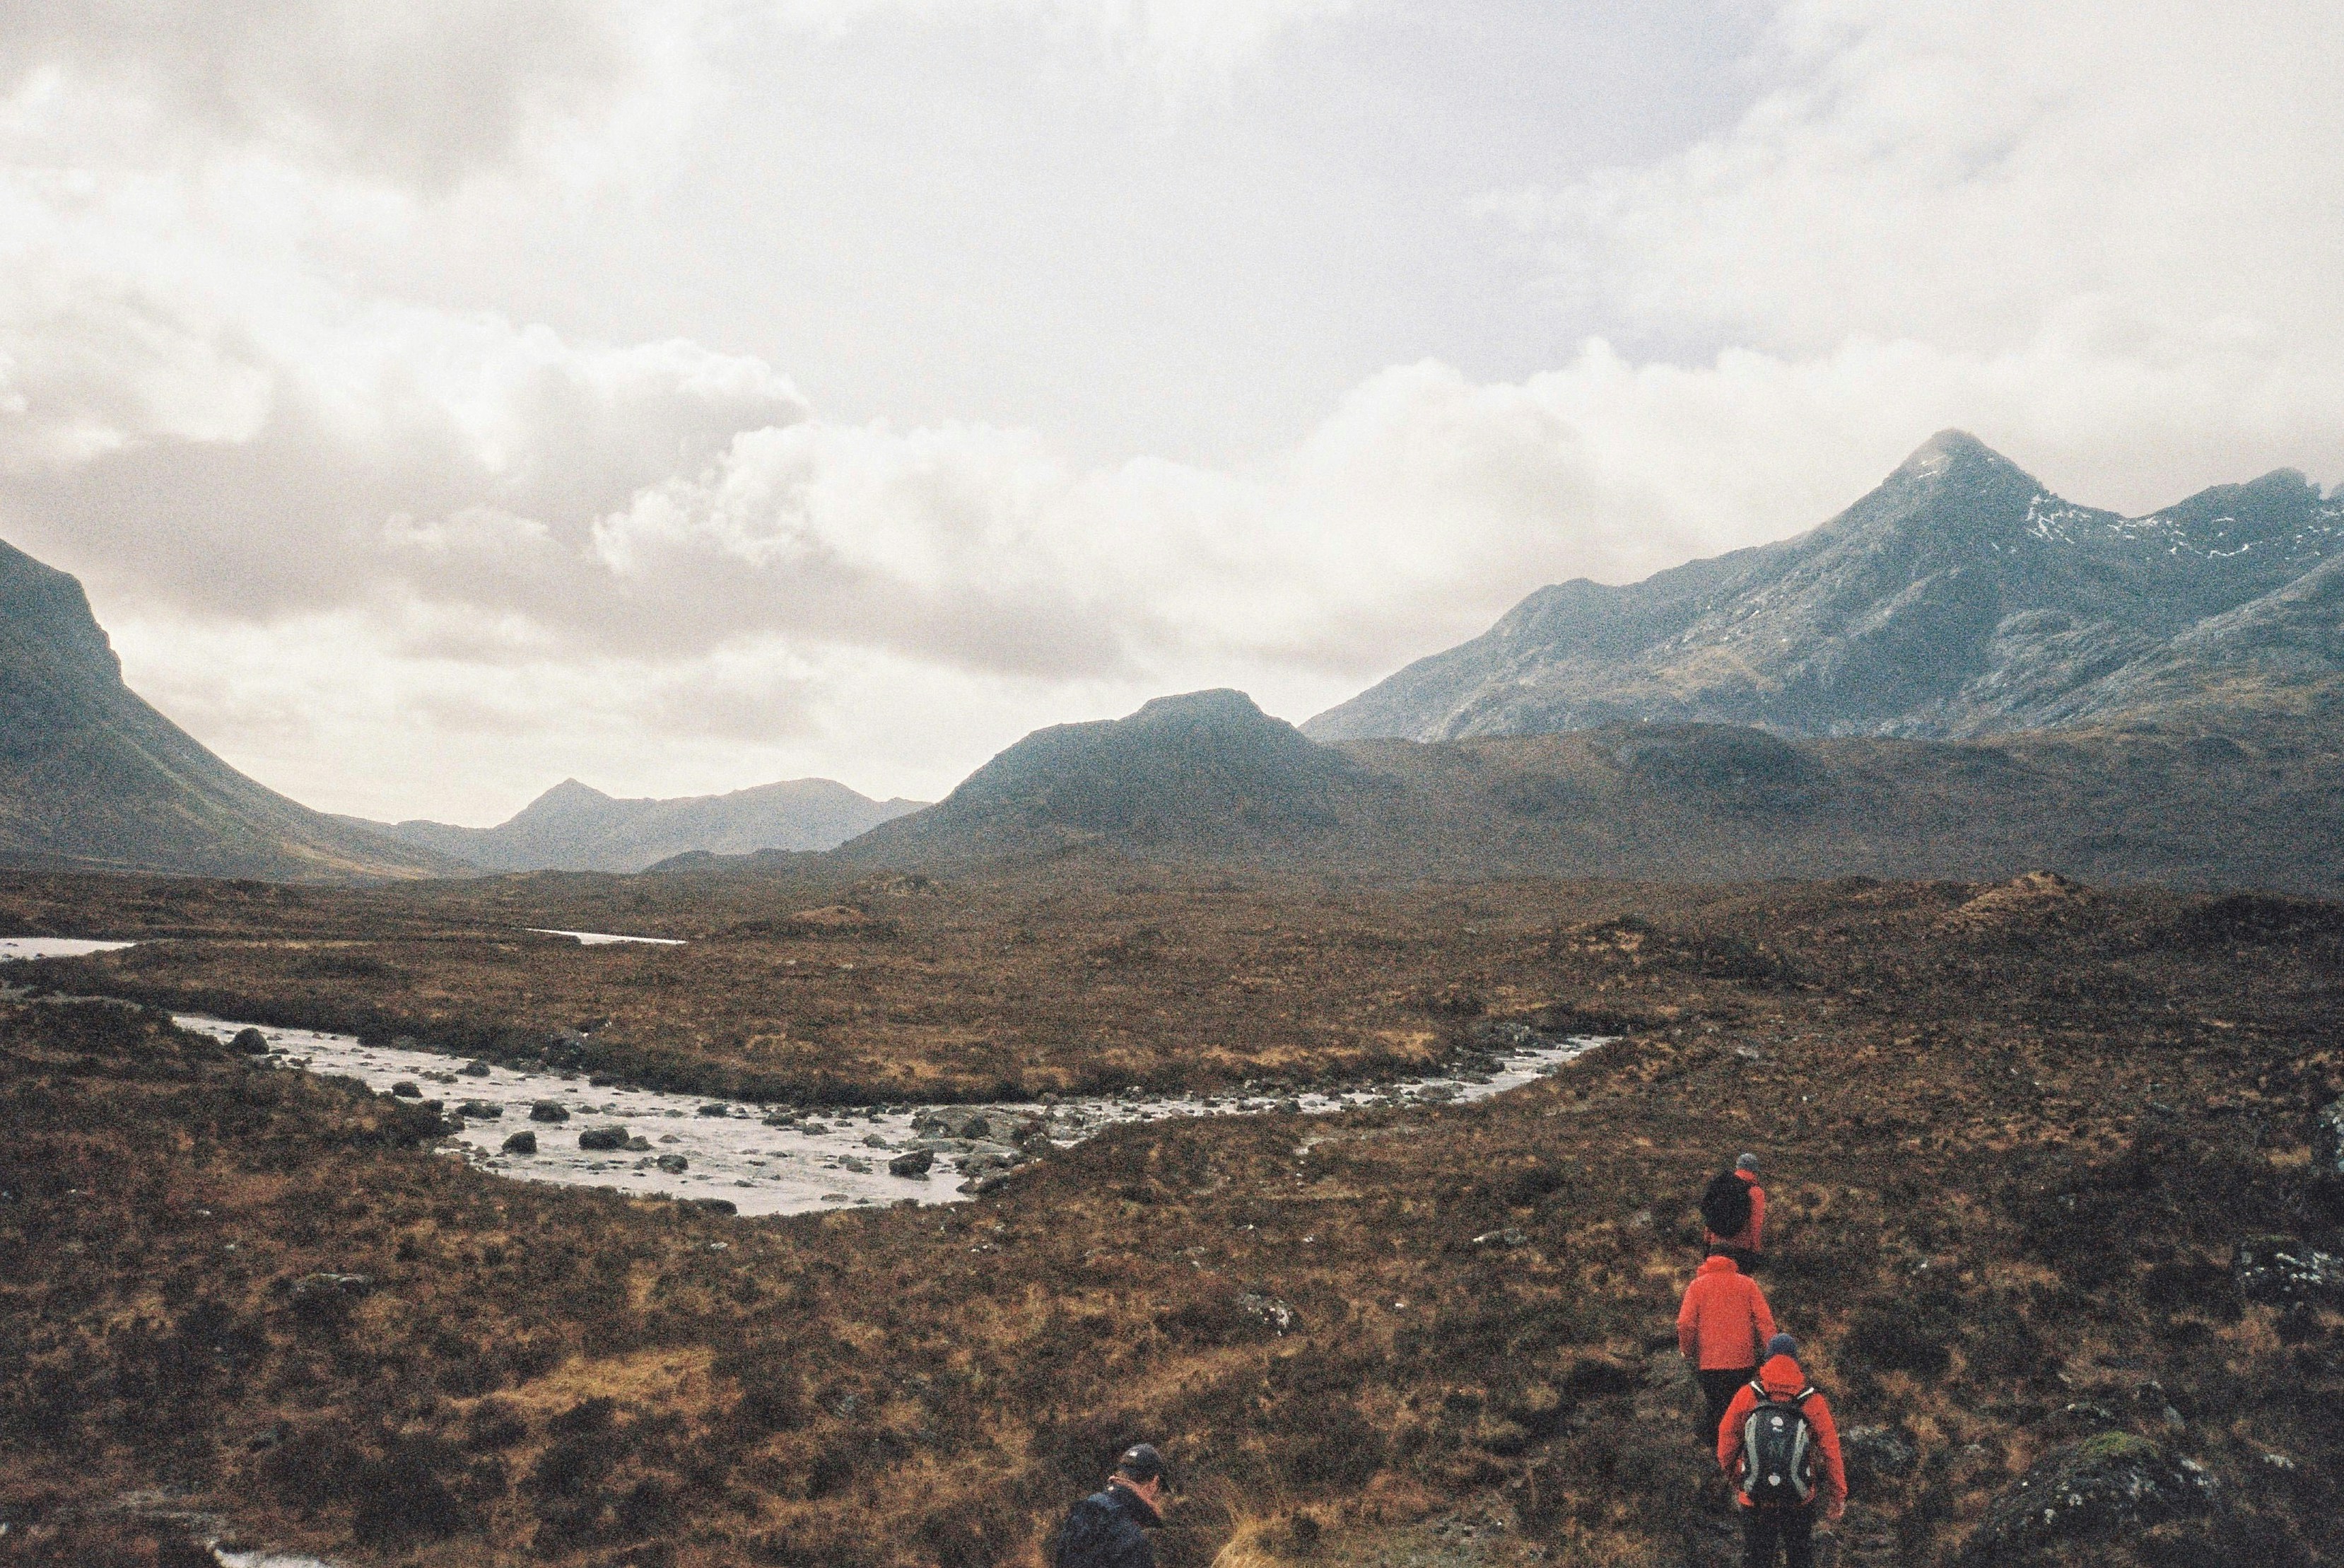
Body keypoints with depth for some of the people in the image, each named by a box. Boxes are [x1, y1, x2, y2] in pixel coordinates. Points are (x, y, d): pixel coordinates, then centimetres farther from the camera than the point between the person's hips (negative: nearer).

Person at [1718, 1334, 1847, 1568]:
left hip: (1755, 1499, 0)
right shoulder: (1813, 1402, -11)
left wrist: (1735, 1479, 15)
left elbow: (1726, 1444, -4)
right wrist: (1838, 1496, 5)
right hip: (1800, 1503, 0)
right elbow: (1830, 1451, -8)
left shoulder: (1746, 1396, -10)